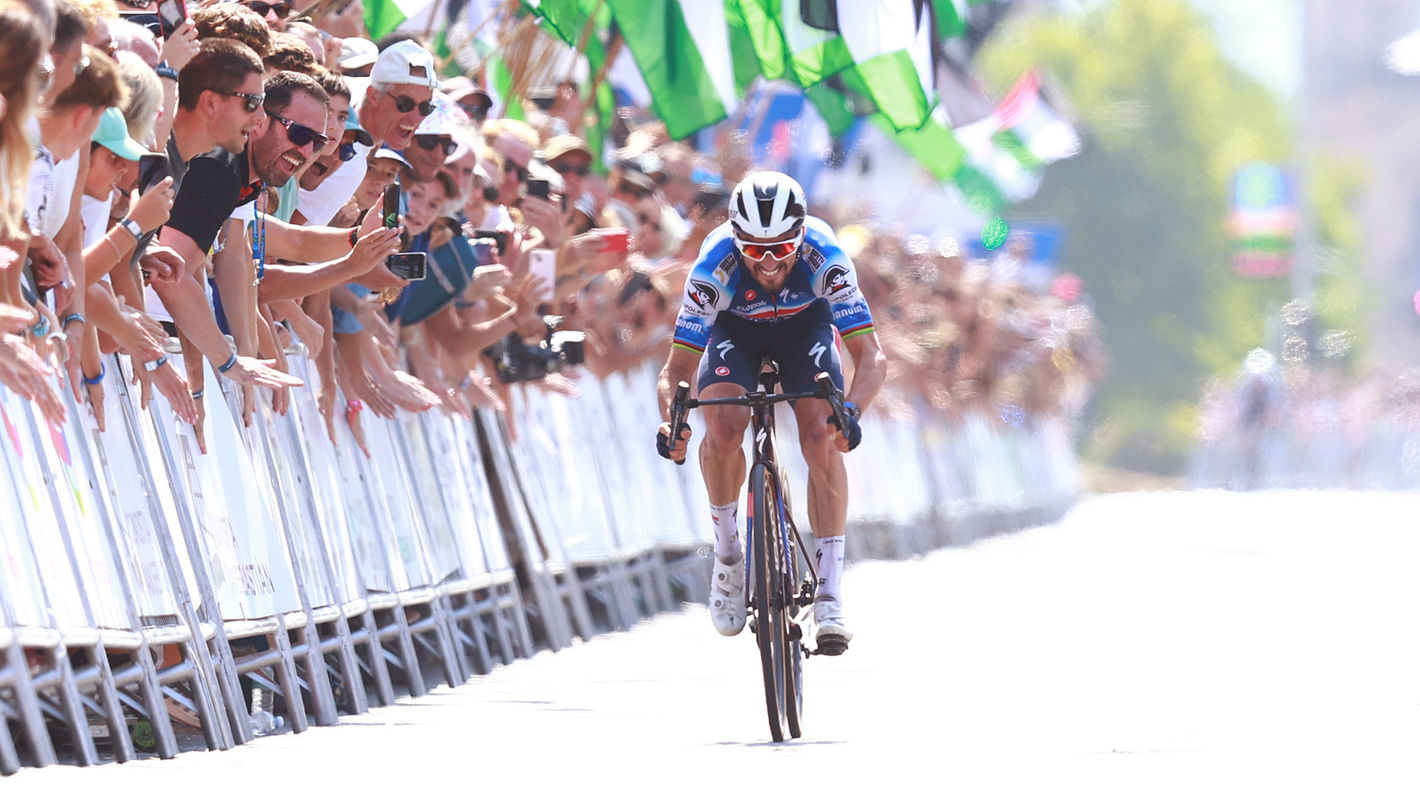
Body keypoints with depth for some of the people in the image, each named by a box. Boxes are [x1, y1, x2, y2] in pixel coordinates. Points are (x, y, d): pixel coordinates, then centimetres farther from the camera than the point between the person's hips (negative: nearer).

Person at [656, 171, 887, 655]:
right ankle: (727, 553, -3)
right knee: (723, 432, -28)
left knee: (822, 440, -23)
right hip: (736, 329, 0)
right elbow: (677, 367, -32)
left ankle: (829, 594, -15)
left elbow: (872, 358, -36)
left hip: (805, 325, 0)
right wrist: (671, 420, -52)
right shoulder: (715, 265, -36)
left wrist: (851, 411, -56)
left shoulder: (823, 256, -37)